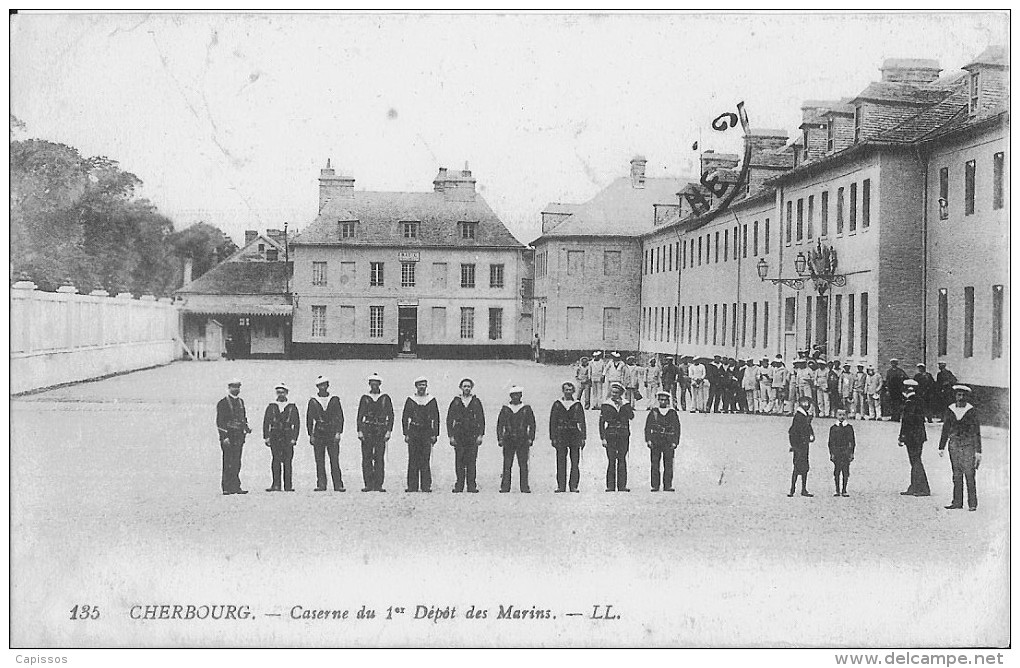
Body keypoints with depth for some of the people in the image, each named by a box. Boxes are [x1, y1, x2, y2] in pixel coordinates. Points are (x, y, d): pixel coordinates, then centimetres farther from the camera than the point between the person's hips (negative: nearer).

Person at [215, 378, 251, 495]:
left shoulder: (241, 402, 17)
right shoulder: (222, 403, -3)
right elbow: (219, 422, -7)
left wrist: (246, 427, 3)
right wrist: (224, 437, -15)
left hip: (239, 436, 6)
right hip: (227, 436, -6)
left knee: (237, 463, 7)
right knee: (228, 463, -7)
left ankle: (235, 487, 9)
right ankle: (226, 488, -3)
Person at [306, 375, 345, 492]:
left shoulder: (334, 400, 8)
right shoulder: (313, 401, 8)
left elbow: (340, 417, 5)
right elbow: (309, 419, 9)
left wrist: (338, 432, -5)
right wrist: (311, 435, 2)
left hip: (332, 433, -1)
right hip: (318, 433, 1)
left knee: (335, 460, -6)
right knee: (319, 461, -1)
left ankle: (338, 485, -6)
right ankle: (321, 485, 3)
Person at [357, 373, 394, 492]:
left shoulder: (385, 398, 7)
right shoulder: (365, 398, 9)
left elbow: (390, 415, 6)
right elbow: (360, 415, 8)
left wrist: (389, 431, -2)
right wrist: (359, 431, -1)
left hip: (381, 430, -1)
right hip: (367, 430, 1)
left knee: (380, 458, -4)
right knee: (366, 458, -1)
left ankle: (378, 485, -1)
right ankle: (368, 484, 3)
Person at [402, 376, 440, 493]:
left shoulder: (432, 400, 8)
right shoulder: (410, 400, 8)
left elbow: (436, 419, 9)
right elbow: (405, 418, 8)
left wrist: (435, 434, 2)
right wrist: (406, 434, 0)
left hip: (427, 432, 0)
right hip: (413, 432, 0)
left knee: (426, 460, -2)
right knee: (413, 460, -1)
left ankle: (426, 486, 1)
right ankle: (412, 486, 3)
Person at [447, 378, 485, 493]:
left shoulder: (476, 402, 9)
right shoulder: (456, 402, 8)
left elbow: (481, 420, 8)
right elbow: (449, 420, 7)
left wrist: (480, 435, -2)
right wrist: (451, 436, -1)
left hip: (473, 435, 0)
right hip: (459, 435, 0)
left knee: (472, 461, -2)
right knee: (459, 462, -1)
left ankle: (472, 486, 1)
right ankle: (459, 486, 3)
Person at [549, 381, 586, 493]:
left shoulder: (577, 405, 10)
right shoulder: (557, 404, 8)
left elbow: (582, 422, 9)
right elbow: (552, 422, 6)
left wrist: (583, 438, 1)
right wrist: (552, 437, -2)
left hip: (574, 435, 0)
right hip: (561, 435, 0)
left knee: (575, 463, -2)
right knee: (561, 462, -1)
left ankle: (573, 486, 1)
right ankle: (561, 486, 2)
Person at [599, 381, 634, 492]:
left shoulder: (626, 405, 10)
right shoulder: (606, 405, 4)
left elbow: (631, 416, -7)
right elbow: (601, 422, 3)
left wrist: (622, 405, -14)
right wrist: (603, 438, -4)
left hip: (624, 436, 2)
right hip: (610, 436, -2)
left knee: (622, 460, 1)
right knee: (611, 460, -5)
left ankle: (622, 485, 4)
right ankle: (610, 486, -3)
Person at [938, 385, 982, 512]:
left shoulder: (972, 411, 0)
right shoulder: (950, 411, 9)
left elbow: (977, 433, 0)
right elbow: (945, 430, 14)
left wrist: (978, 451, -5)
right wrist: (941, 447, 12)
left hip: (968, 445, -3)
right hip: (954, 444, 3)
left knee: (970, 475, -5)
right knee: (956, 475, 5)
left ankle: (972, 504, 0)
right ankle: (957, 502, 10)